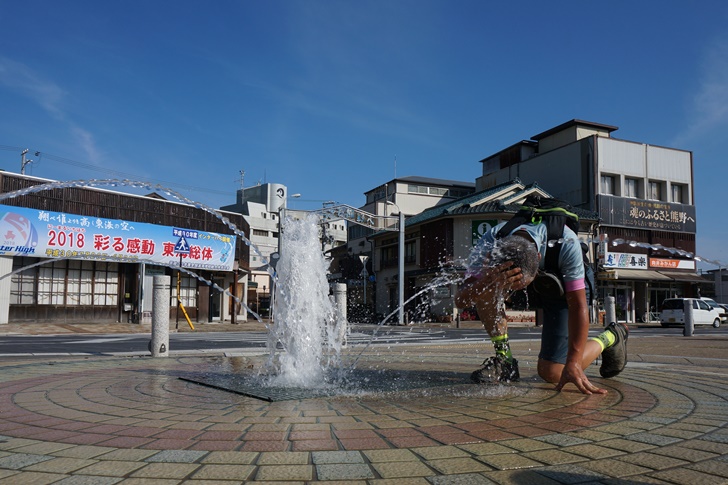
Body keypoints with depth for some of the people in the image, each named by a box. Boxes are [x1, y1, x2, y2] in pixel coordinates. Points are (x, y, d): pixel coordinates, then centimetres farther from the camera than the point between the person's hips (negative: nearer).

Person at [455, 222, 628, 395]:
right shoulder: (489, 243, -34)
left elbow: (578, 306, -31)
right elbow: (461, 300, -36)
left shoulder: (566, 243, -39)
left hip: (563, 289, -2)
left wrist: (573, 363, -34)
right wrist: (485, 284, -58)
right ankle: (503, 358, -12)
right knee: (484, 289, -30)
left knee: (552, 372, -10)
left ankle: (610, 337, 15)